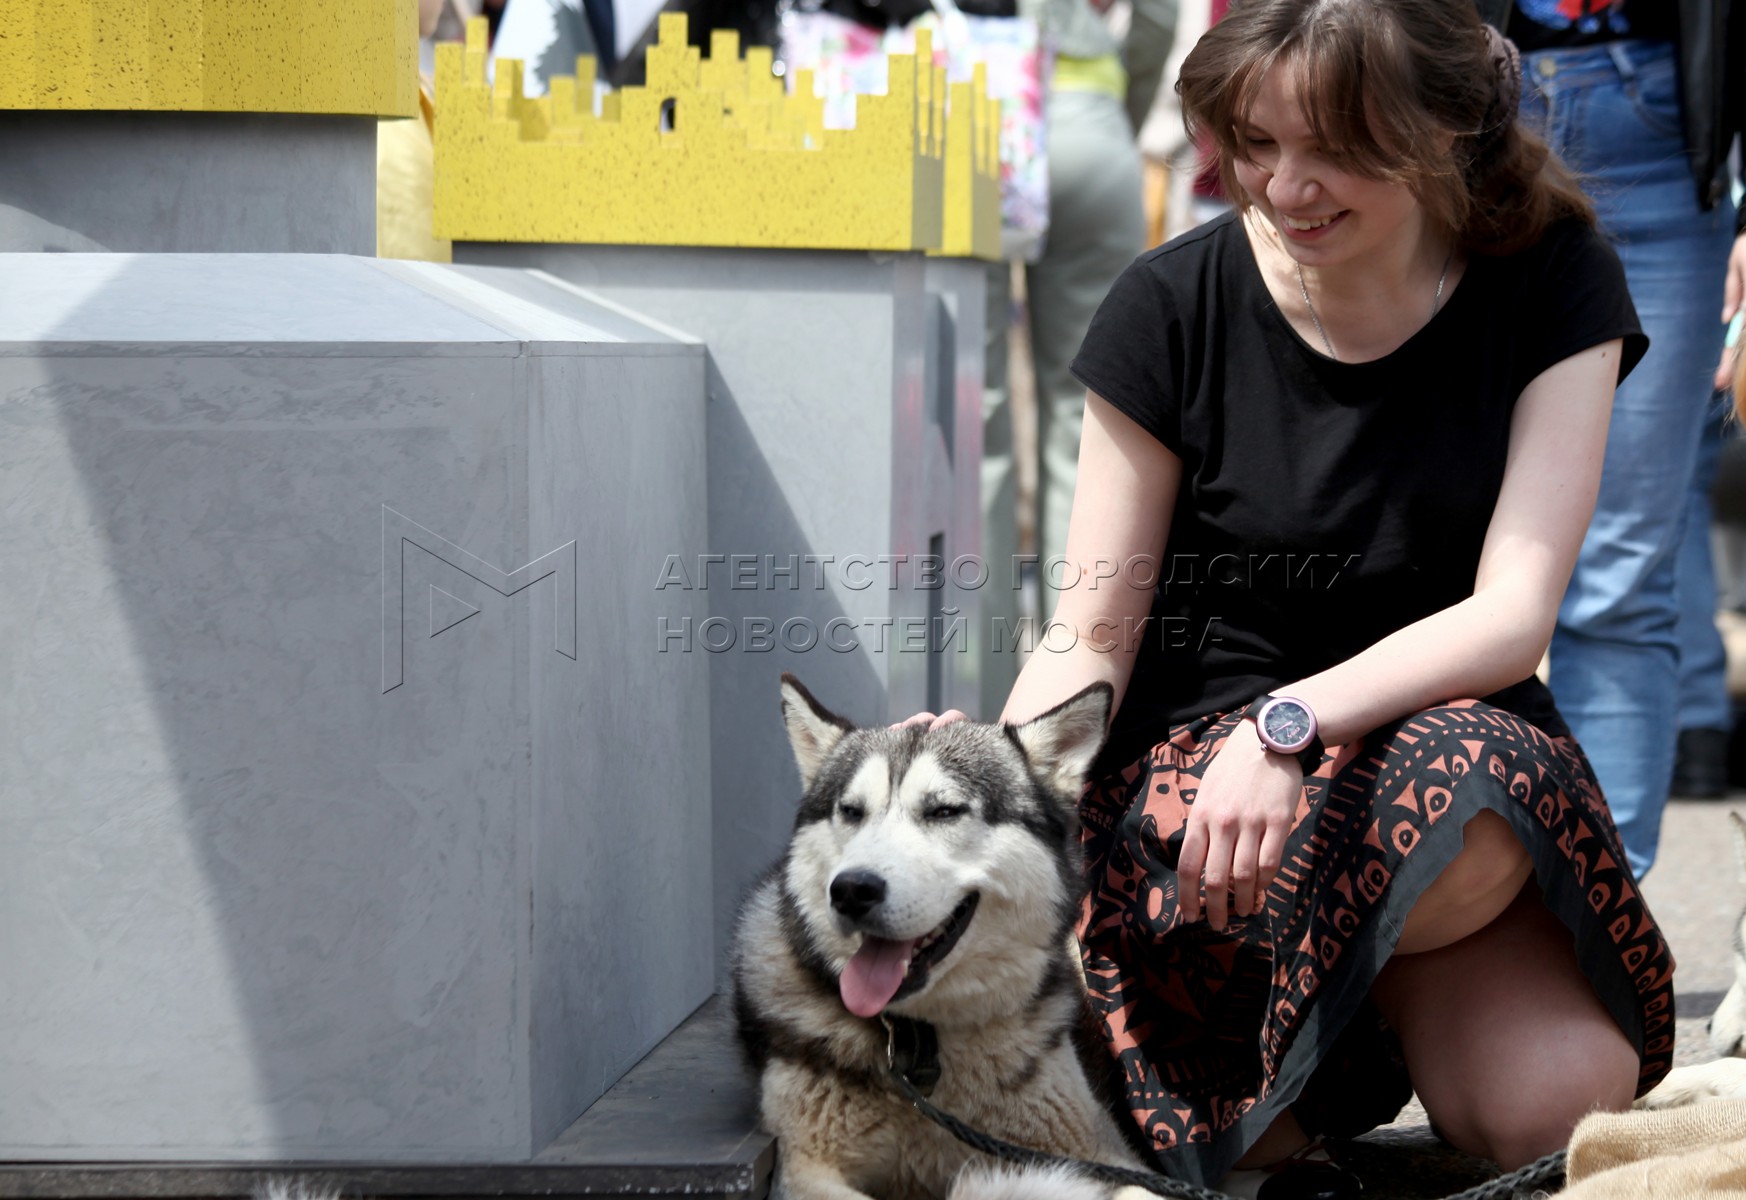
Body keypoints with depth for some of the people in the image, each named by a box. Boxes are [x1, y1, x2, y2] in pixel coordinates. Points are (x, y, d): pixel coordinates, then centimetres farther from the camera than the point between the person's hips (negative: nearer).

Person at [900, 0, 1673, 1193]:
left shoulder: (1550, 285, -2)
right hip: (1196, 749, -1)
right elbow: (1092, 636, -2)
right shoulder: (1174, 307, -4)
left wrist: (1290, 722, -28)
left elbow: (1513, 615, -11)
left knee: (1556, 1102, -29)